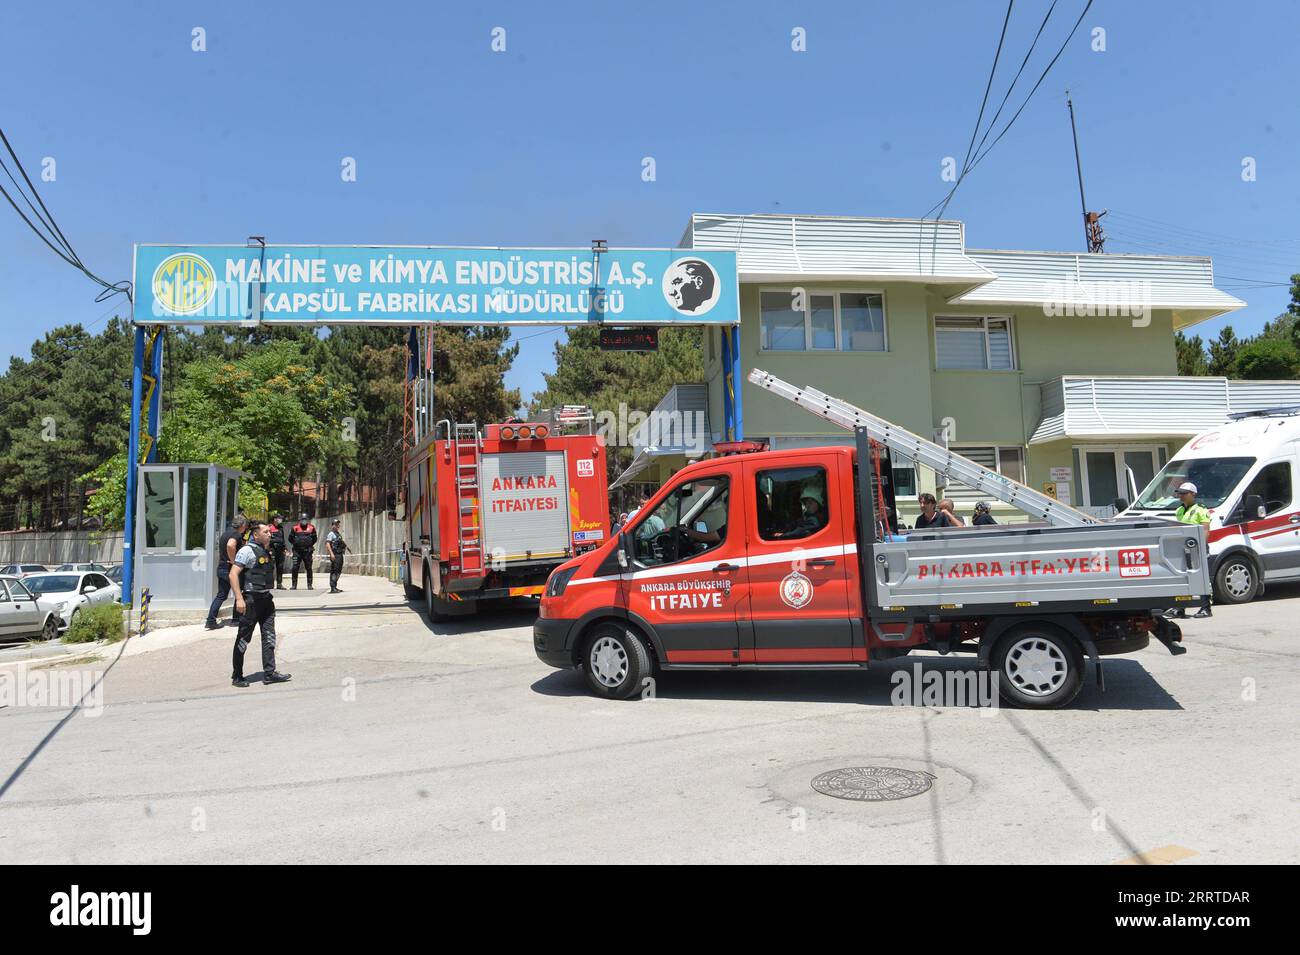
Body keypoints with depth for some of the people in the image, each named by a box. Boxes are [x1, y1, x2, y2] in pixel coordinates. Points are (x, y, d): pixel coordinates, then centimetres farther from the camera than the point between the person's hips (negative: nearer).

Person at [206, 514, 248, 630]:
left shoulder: (226, 532, 15)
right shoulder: (236, 534, -15)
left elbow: (219, 546, 28)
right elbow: (230, 545, -35)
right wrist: (233, 561, -24)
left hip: (221, 568, 8)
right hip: (231, 569, -8)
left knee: (221, 595, 10)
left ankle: (210, 621, 3)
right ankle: (236, 618, 18)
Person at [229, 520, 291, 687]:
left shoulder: (266, 551, 14)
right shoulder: (247, 550, -11)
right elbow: (233, 574, -18)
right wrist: (239, 598, -24)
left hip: (266, 598, 8)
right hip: (251, 599, -8)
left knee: (269, 636, 6)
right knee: (244, 638, 2)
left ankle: (269, 673, 10)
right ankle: (236, 677, 11)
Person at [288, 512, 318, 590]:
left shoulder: (311, 528, 2)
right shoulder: (295, 528, -1)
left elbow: (314, 539, 14)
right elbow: (290, 538, 12)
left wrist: (310, 545, 9)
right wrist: (295, 544, 8)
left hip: (307, 551, 1)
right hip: (297, 551, 0)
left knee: (309, 568, 4)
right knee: (295, 568, -3)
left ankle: (309, 585, 10)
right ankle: (294, 585, 5)